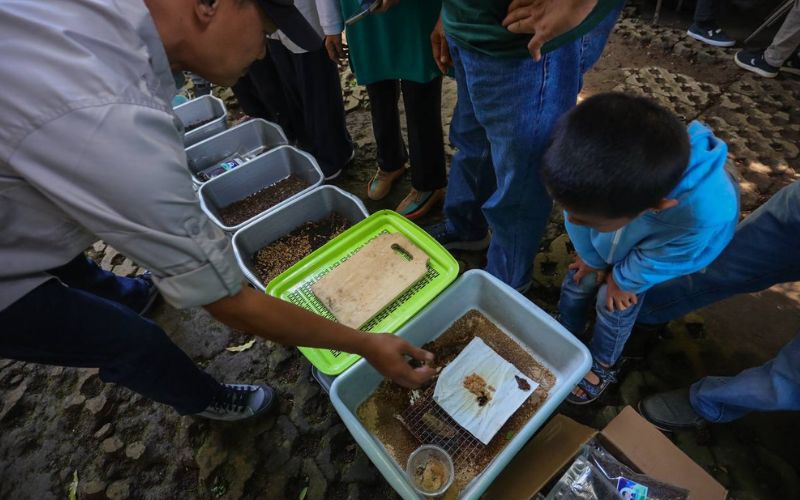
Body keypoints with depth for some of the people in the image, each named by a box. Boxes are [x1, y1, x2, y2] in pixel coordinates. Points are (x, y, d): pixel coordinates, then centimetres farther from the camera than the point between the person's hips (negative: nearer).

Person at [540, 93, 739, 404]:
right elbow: (577, 214, -20)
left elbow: (655, 260, -26)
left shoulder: (707, 217, -48)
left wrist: (624, 280, -7)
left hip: (658, 250, -2)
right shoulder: (599, 169, -42)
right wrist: (592, 257, -4)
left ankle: (602, 366, 33)